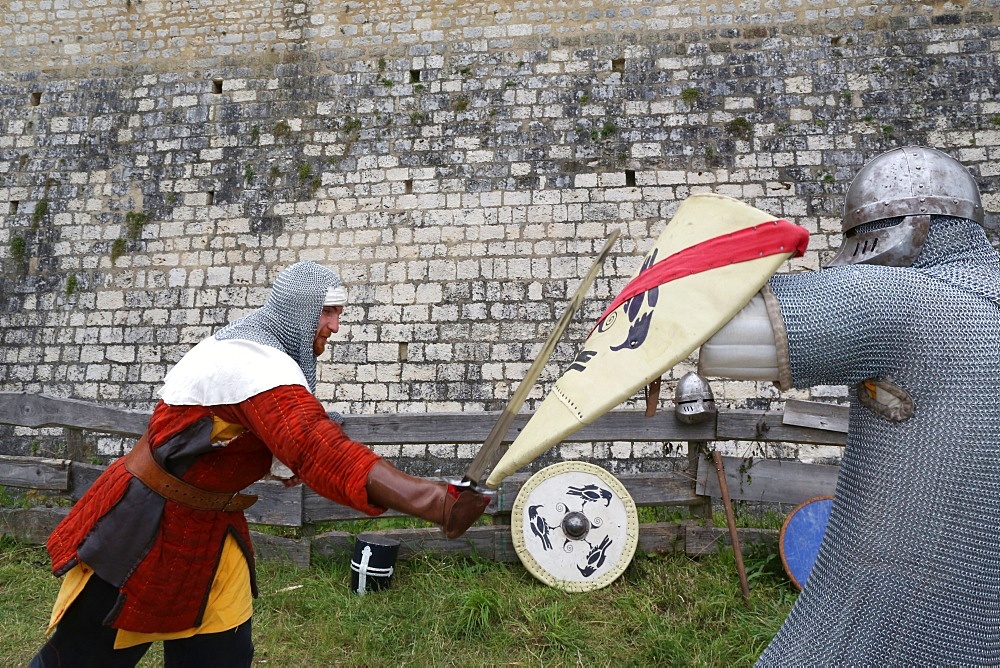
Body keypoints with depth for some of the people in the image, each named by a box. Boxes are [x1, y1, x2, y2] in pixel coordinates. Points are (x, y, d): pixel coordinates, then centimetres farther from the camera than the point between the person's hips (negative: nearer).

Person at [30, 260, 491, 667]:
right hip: (146, 531, -8)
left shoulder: (250, 348, 1)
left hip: (208, 527, 8)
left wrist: (287, 465, -8)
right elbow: (320, 450, -44)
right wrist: (434, 502, -51)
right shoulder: (255, 363, -31)